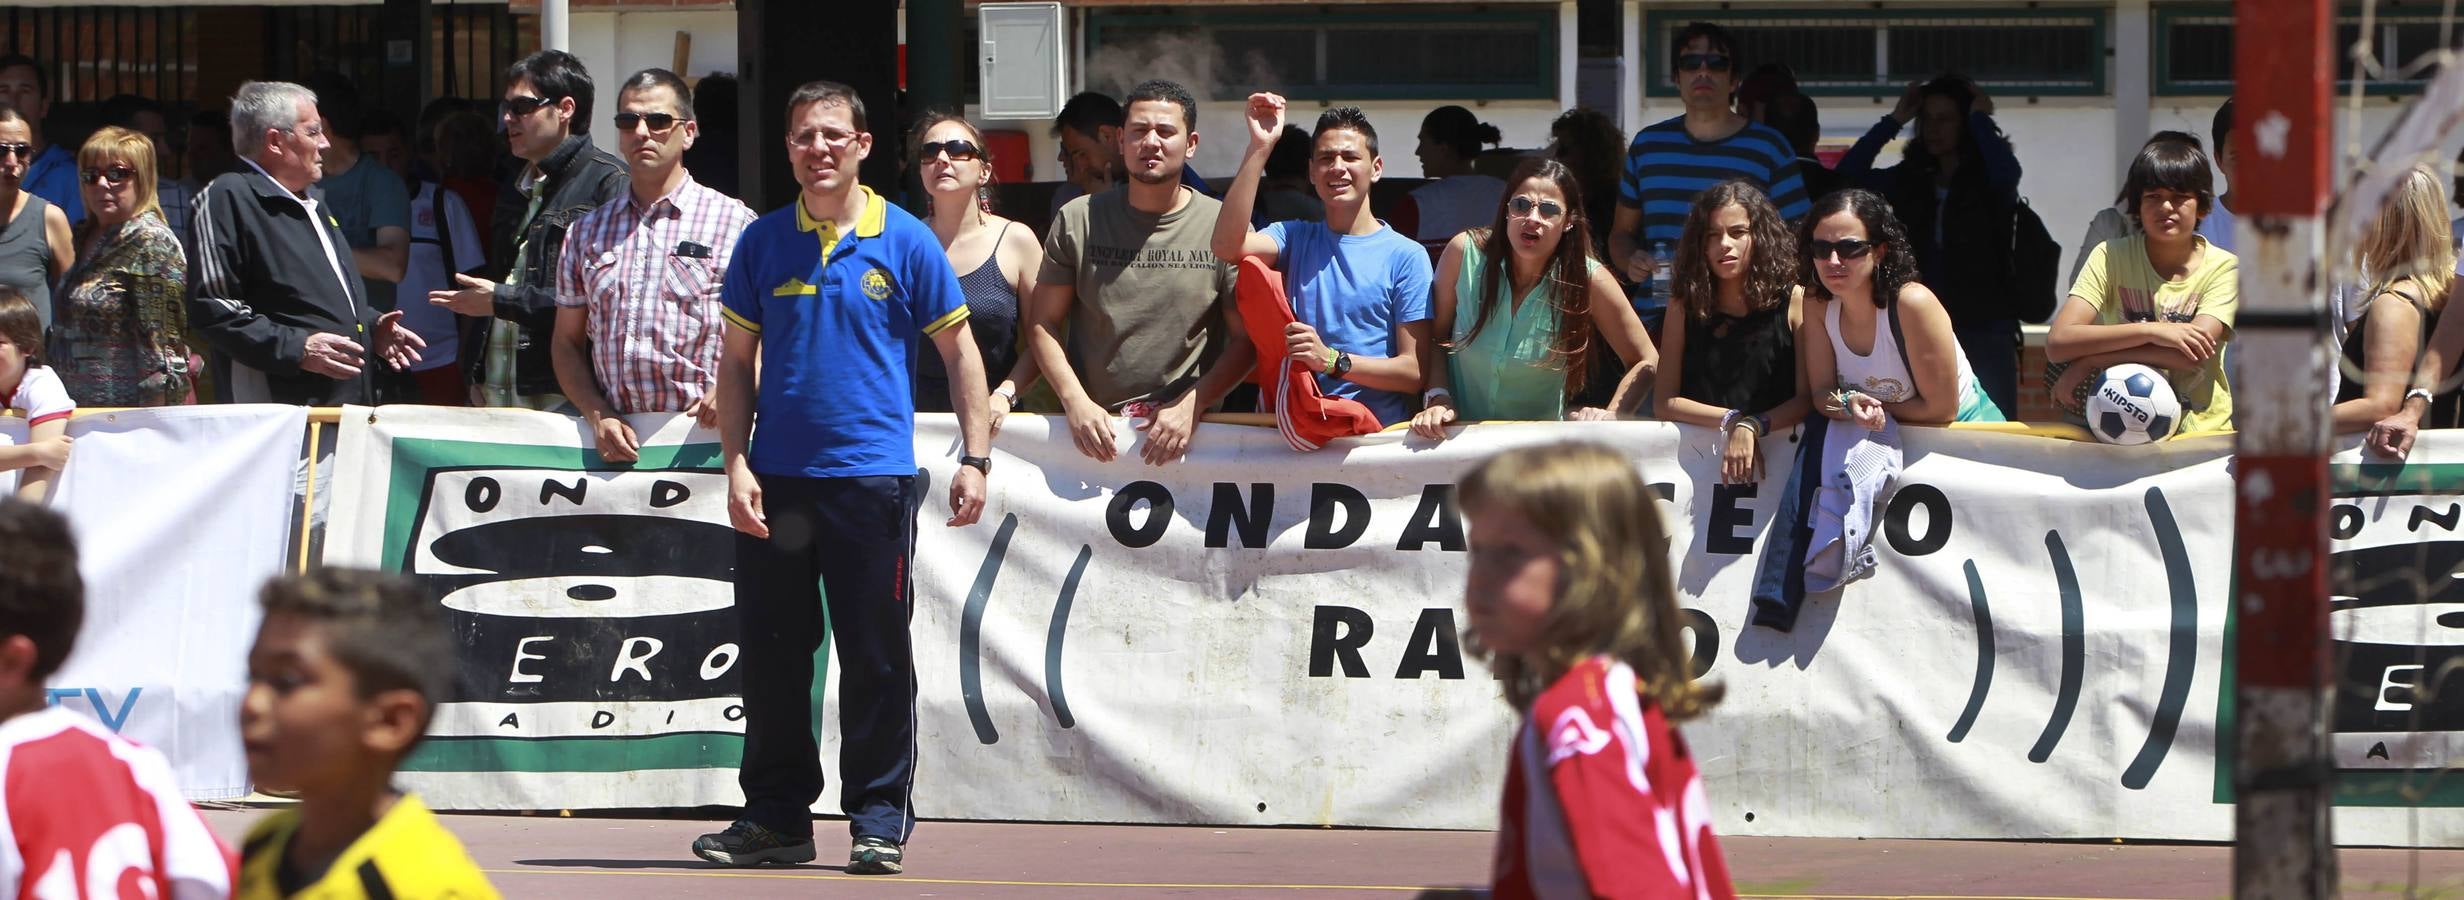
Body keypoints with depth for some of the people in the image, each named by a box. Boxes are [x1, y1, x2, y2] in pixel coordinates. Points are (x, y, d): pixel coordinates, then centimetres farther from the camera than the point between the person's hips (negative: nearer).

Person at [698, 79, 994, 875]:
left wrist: (974, 458, -2)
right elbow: (736, 362, 11)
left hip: (872, 476, -3)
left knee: (875, 655, -1)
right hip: (776, 478, 3)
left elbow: (959, 352, 5)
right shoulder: (763, 243, 7)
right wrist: (736, 464, 0)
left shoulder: (904, 241, 1)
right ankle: (776, 815, 16)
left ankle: (879, 818, 7)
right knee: (772, 653, 6)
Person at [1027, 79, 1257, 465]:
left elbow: (1246, 340, 4)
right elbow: (1042, 324, 9)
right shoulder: (1078, 221, 8)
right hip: (1092, 426, 1)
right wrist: (1076, 402, -5)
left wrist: (1190, 406, -9)